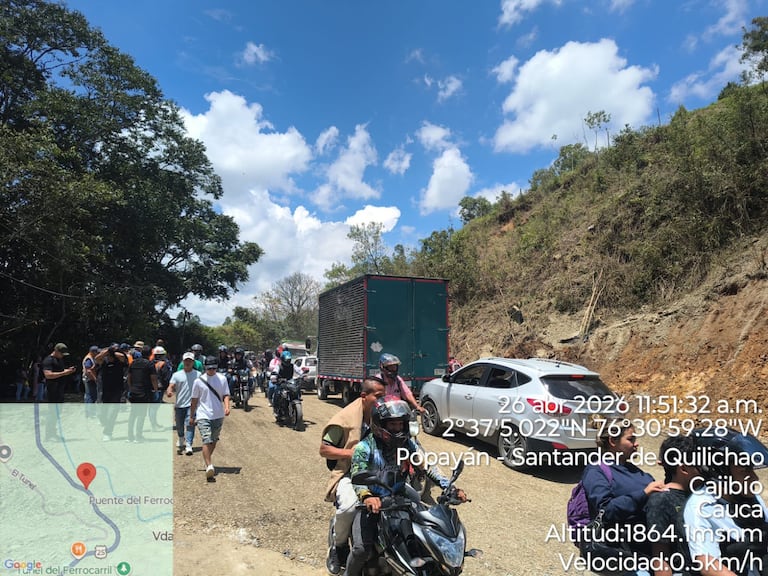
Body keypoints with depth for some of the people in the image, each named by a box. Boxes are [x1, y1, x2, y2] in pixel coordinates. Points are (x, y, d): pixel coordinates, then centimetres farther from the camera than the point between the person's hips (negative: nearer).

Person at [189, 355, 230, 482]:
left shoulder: (222, 379, 3)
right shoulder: (199, 381, -2)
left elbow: (226, 395, 5)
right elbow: (194, 400, 6)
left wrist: (227, 407, -14)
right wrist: (191, 416, 10)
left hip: (218, 415, 3)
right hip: (203, 415, -3)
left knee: (214, 440, 15)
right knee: (207, 440, -17)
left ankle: (207, 460, 35)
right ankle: (209, 466, -24)